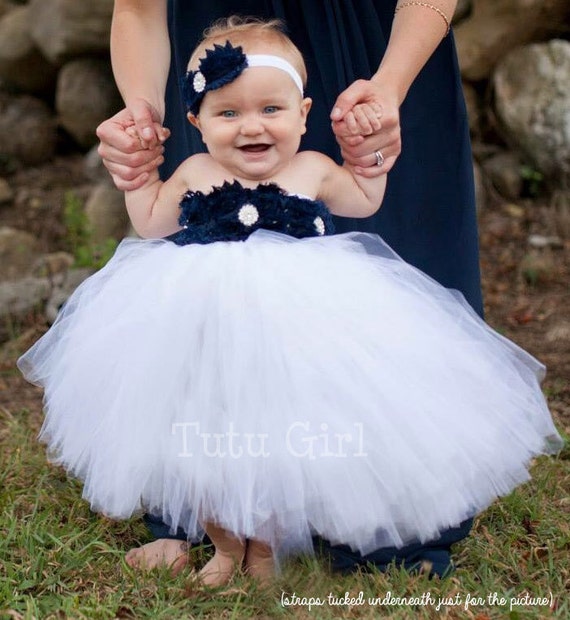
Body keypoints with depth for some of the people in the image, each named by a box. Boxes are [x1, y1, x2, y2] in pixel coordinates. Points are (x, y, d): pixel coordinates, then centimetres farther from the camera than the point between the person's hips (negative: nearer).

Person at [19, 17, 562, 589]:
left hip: (296, 328, -1)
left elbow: (364, 200, 21)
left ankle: (264, 547, 28)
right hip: (205, 323, 2)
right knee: (206, 443, 10)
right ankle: (224, 545, 32)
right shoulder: (195, 174, 3)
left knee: (282, 449, 4)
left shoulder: (313, 170, 1)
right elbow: (151, 224, 18)